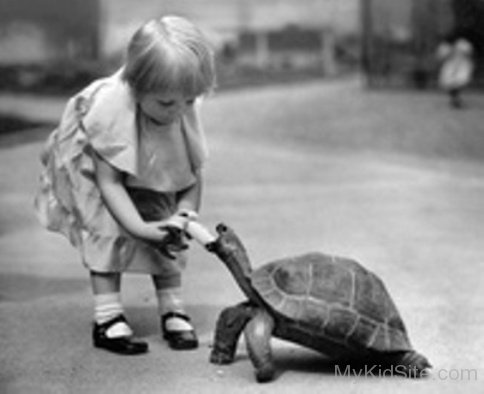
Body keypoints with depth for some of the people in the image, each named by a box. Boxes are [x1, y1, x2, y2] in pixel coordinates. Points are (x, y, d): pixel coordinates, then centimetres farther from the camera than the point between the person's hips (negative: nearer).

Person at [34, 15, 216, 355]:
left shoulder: (187, 112, -26)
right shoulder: (111, 108, -41)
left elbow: (193, 175, -17)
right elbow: (109, 181, -35)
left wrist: (184, 214, -34)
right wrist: (139, 228, -42)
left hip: (150, 179, 4)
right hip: (89, 169, -4)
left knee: (167, 230, -6)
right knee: (108, 230, -20)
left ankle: (173, 310, 5)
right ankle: (107, 318, -13)